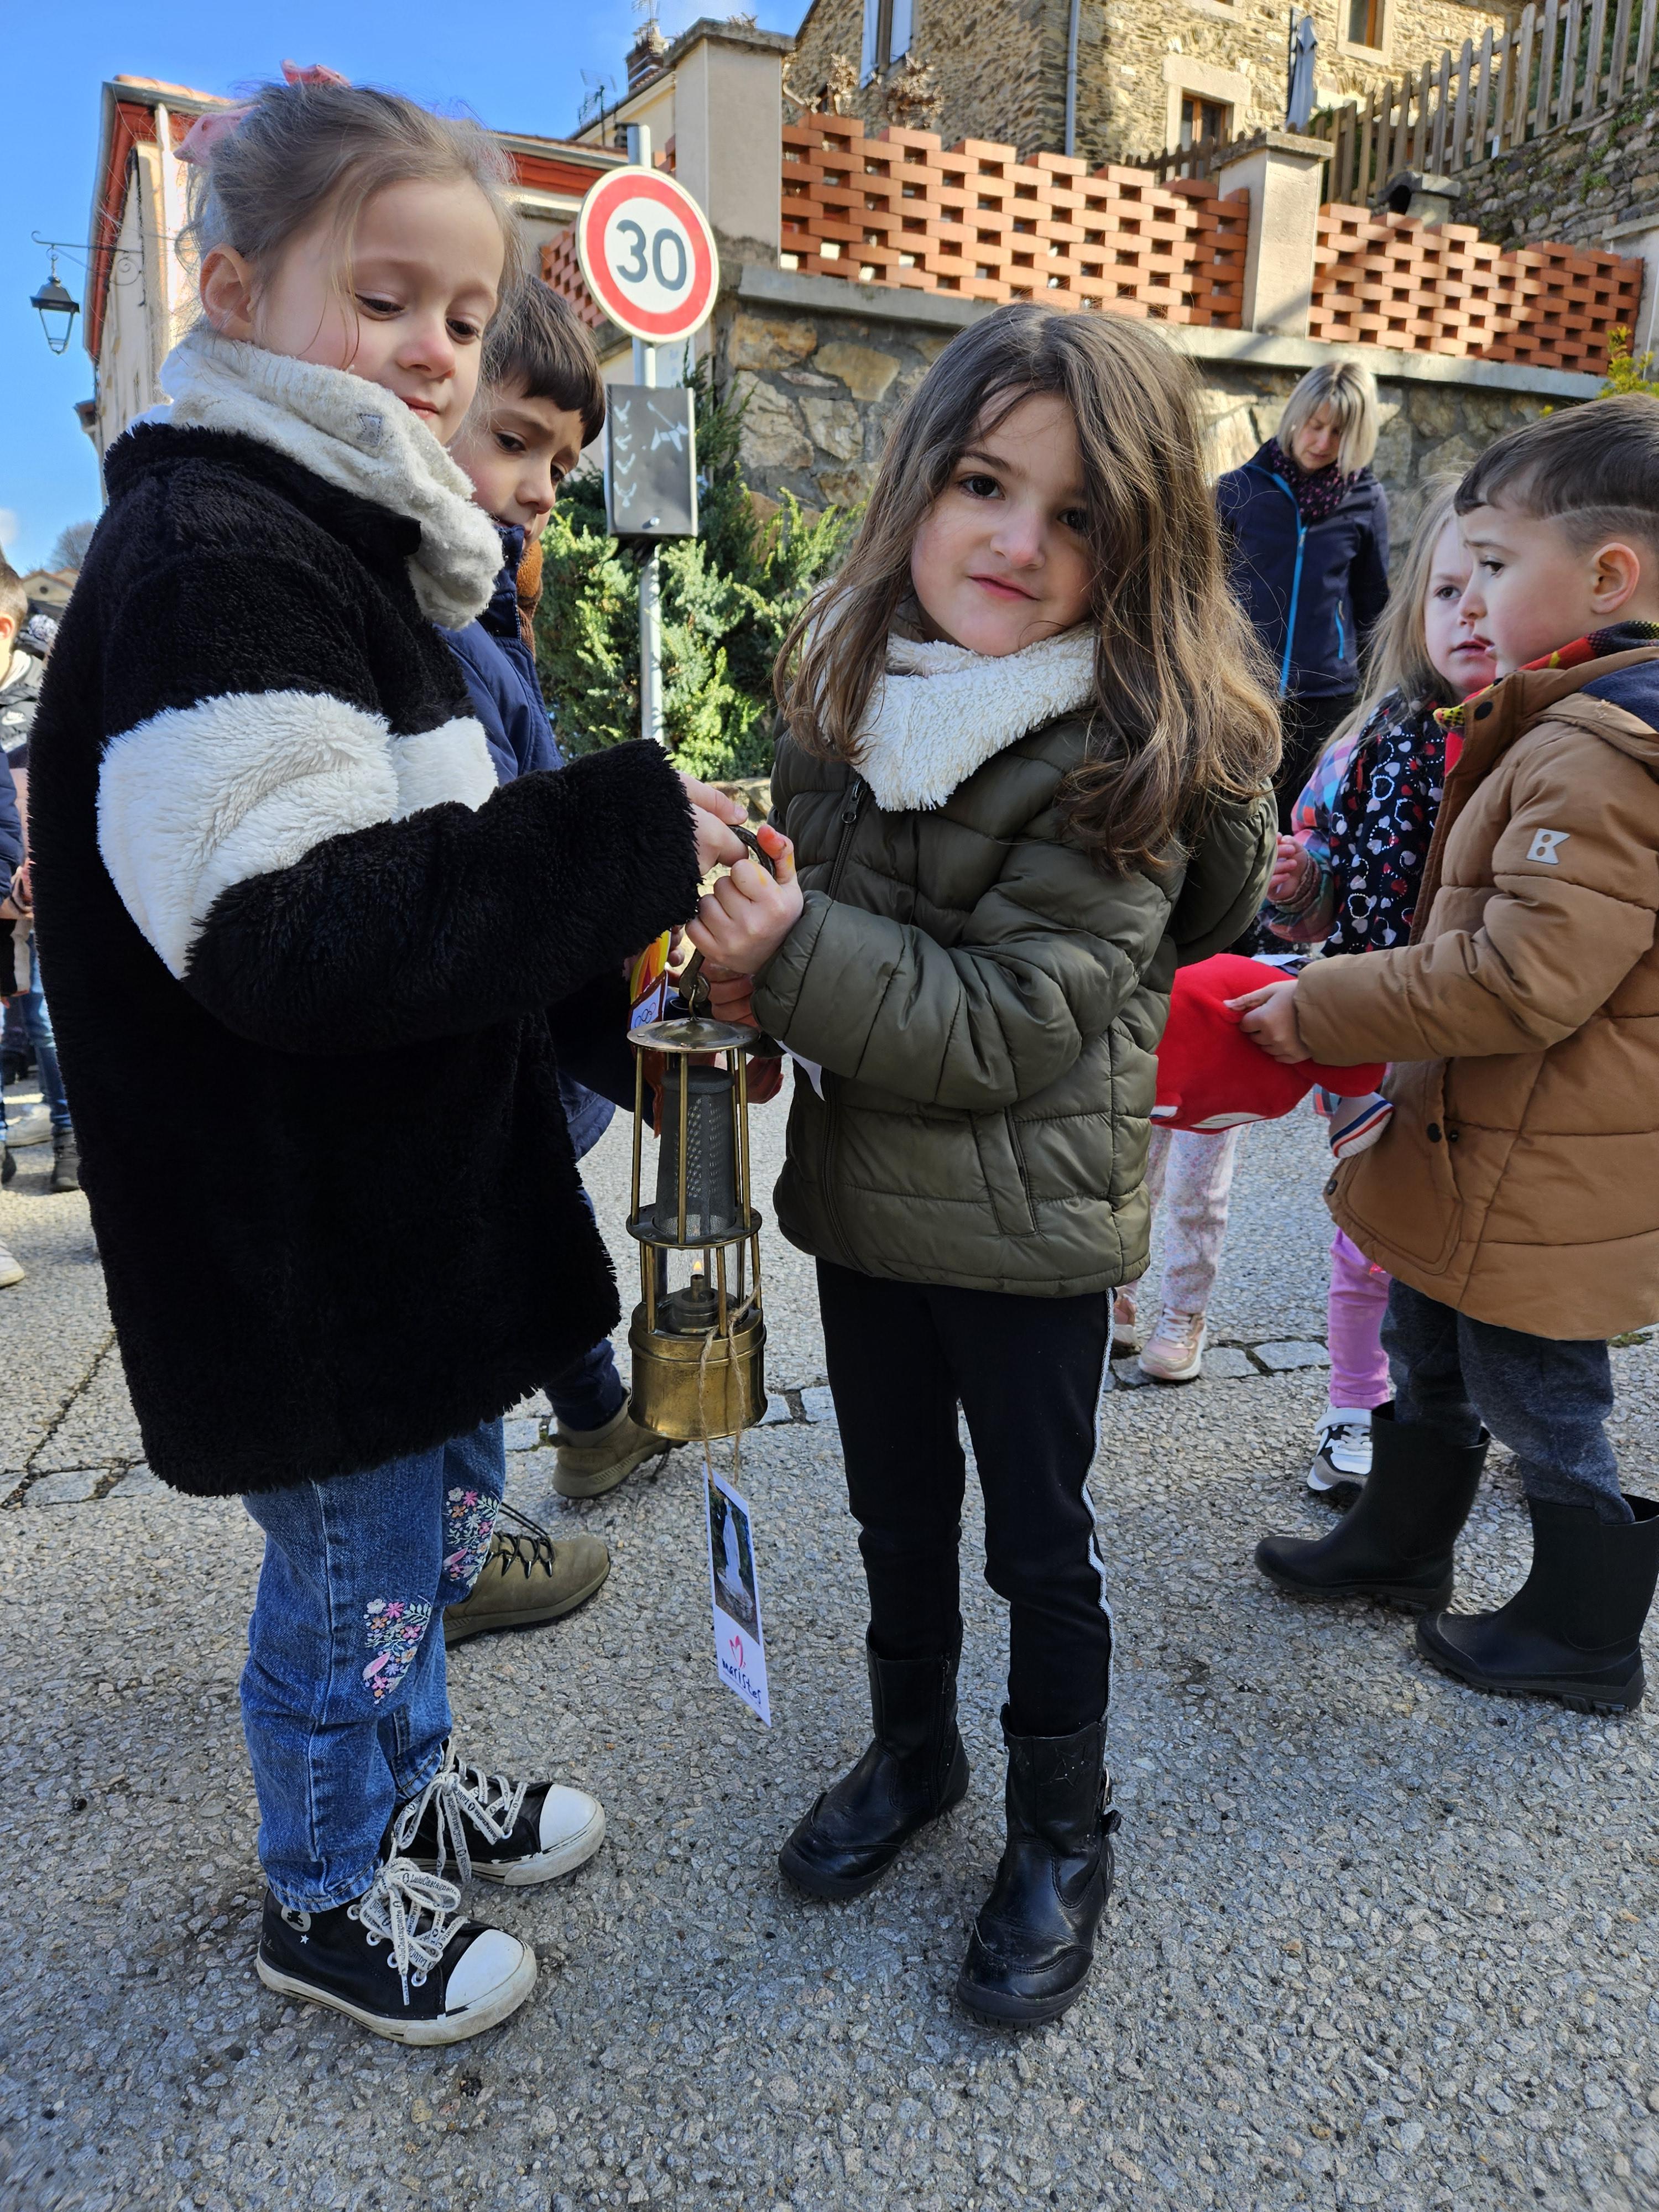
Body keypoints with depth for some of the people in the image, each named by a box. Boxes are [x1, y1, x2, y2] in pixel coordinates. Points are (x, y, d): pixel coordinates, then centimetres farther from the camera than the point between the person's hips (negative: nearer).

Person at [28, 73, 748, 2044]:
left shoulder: (351, 537, 14)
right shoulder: (211, 557, -19)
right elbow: (290, 935, -30)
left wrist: (606, 959, 5)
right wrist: (624, 838, -28)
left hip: (402, 1192, 10)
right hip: (298, 1242, -10)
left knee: (446, 1510, 25)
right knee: (352, 1577, 11)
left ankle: (401, 1784, 51)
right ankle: (324, 1899, 39)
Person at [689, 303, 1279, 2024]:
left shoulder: (1131, 755, -18)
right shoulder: (848, 690, 1)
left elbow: (1012, 1023, -24)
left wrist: (794, 952, -30)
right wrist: (738, 959, -4)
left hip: (1026, 1222, -5)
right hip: (862, 1195, 6)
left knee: (1038, 1538, 13)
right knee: (897, 1504, 23)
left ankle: (1062, 1829, 38)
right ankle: (911, 1749, 48)